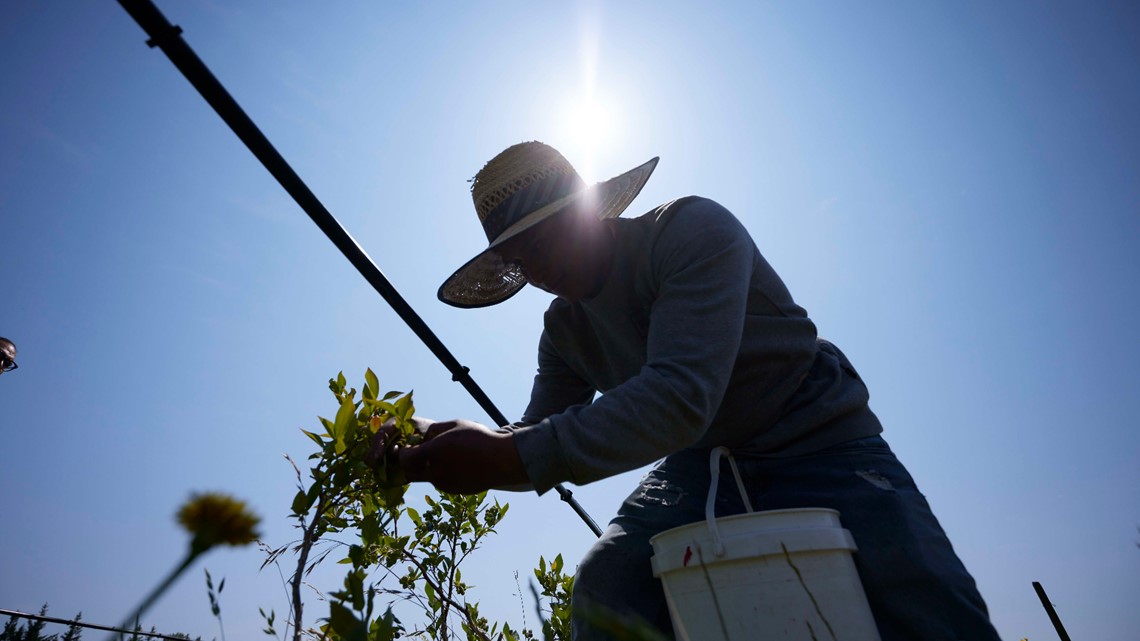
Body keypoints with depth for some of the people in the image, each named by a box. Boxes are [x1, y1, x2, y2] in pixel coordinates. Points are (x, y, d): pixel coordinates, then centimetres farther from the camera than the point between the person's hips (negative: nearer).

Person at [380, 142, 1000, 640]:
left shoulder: (691, 231, -22)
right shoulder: (564, 329, 0)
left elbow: (681, 396, -35)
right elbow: (540, 443, 1)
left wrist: (514, 457, -42)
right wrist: (461, 448, -20)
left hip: (821, 447, -4)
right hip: (702, 461, 5)